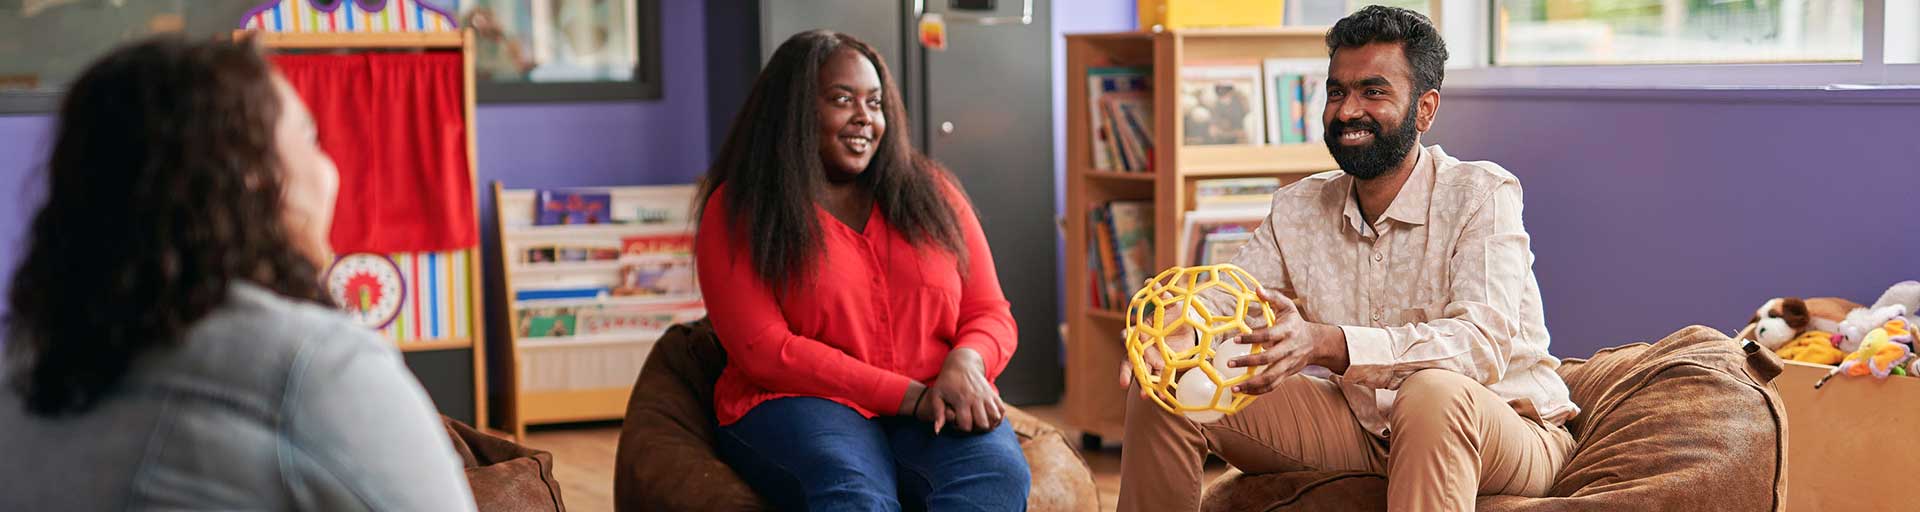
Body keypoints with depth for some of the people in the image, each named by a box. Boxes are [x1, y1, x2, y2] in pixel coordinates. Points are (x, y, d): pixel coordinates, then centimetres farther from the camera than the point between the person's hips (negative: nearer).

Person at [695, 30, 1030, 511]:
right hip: (797, 404, -3)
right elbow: (764, 350, -7)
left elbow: (990, 314, 14)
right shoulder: (737, 212, 4)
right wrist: (913, 395, -14)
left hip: (934, 410, 3)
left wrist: (967, 364, -13)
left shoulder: (931, 193, 15)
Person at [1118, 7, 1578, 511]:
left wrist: (1323, 343, -42)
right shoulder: (1298, 209, 5)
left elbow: (1482, 344, -27)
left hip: (1508, 431, -5)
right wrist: (1178, 333, -29)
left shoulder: (1482, 194, -13)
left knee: (1435, 393, -41)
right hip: (1360, 426, 5)